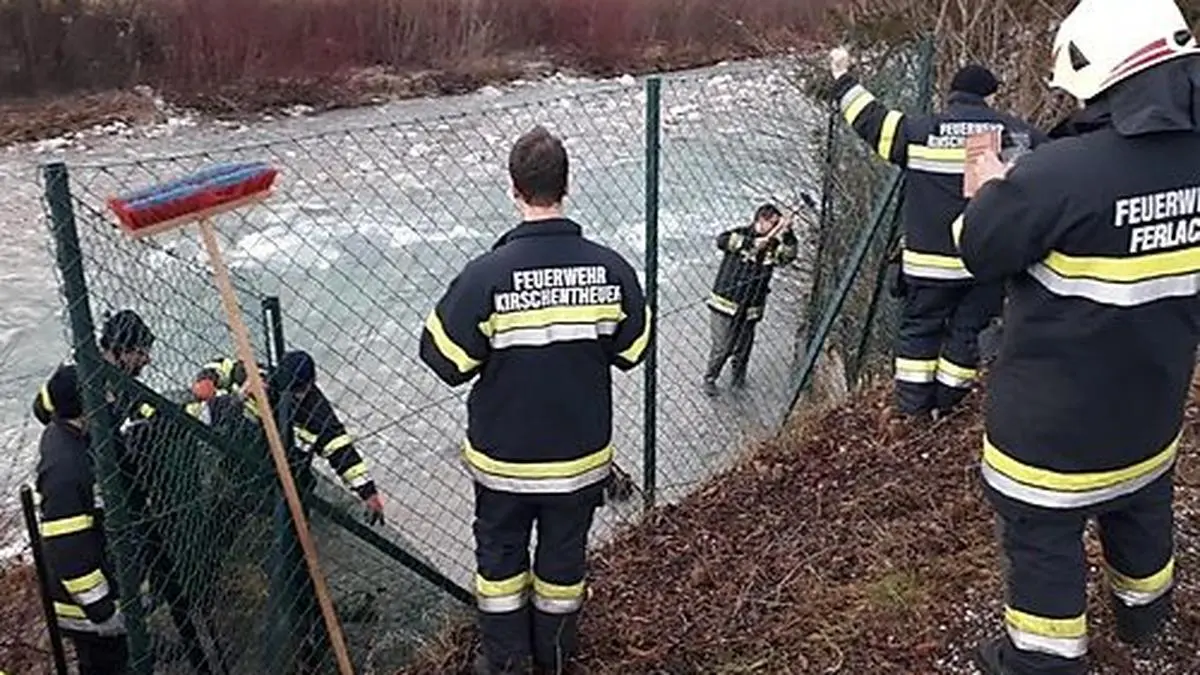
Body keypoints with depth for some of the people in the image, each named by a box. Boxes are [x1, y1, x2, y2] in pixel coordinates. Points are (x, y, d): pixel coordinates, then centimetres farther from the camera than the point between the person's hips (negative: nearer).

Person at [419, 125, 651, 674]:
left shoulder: (487, 274, -24)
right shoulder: (611, 269, -15)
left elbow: (447, 361, -15)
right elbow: (631, 351, -2)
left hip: (504, 456, -2)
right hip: (582, 453, 2)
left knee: (500, 552, 22)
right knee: (564, 555, 22)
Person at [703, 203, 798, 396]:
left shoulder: (773, 245, 5)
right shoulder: (741, 234, -8)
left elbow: (789, 254, -11)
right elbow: (722, 240, -28)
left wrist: (787, 233, -24)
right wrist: (752, 243, -32)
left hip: (751, 309, 4)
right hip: (726, 303, -4)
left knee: (743, 348, 15)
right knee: (722, 347, 0)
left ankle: (738, 378, 39)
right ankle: (709, 379, 21)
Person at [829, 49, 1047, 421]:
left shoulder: (920, 132, -6)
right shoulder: (1021, 135, 2)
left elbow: (871, 119, 3)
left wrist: (843, 79, 14)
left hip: (932, 262, -2)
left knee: (919, 327, 12)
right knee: (966, 329, 15)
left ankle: (913, 405, 17)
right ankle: (946, 402, 22)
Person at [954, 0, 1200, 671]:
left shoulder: (1061, 172, -30)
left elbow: (980, 251, -17)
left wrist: (992, 185, 1)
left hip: (1055, 412, -7)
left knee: (1043, 534, 13)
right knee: (1143, 509, 30)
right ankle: (1144, 612, 55)